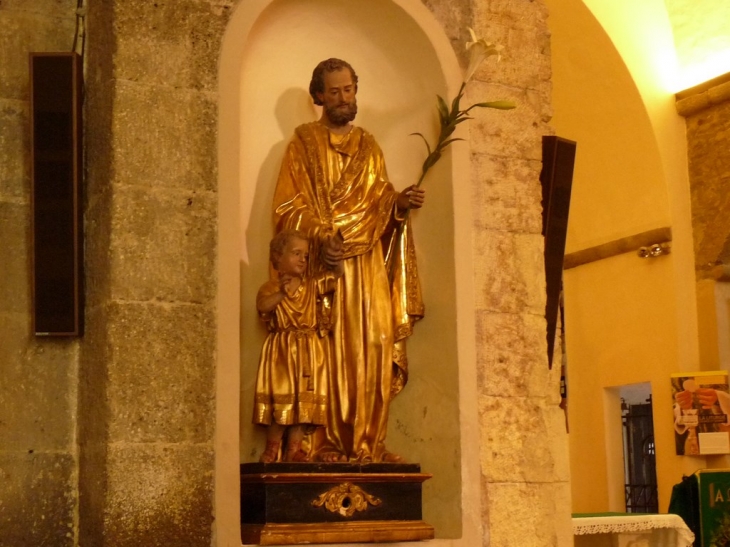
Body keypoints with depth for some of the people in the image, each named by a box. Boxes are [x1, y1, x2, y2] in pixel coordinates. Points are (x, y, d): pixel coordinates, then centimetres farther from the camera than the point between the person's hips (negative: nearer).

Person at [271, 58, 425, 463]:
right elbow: (288, 205, -2)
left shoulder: (369, 146, 21)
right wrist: (319, 237, -17)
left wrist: (399, 202, -6)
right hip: (322, 262, -4)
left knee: (374, 349, -4)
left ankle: (368, 442, -1)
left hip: (368, 265, 4)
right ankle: (326, 442, -9)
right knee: (326, 350, -11)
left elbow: (378, 203, 16)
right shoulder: (304, 142, 7)